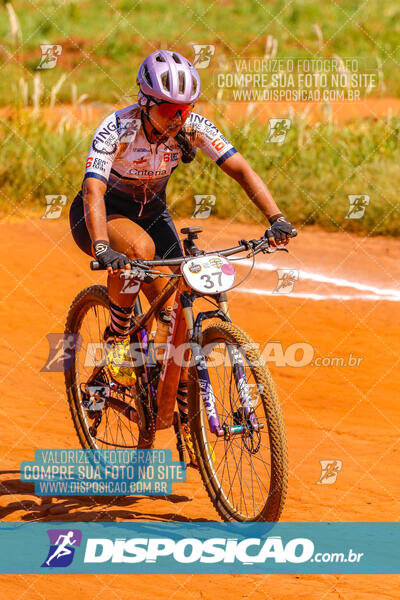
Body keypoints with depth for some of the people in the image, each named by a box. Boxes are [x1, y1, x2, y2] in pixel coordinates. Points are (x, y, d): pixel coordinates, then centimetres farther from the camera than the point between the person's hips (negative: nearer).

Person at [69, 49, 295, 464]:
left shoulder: (192, 127, -20)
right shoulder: (116, 130, -31)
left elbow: (239, 169, -23)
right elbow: (93, 189, -42)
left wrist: (276, 219, -38)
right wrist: (104, 248, -59)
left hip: (150, 209, 4)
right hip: (103, 214, -4)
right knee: (140, 248, -38)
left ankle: (179, 407, 9)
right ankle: (116, 337, -15)